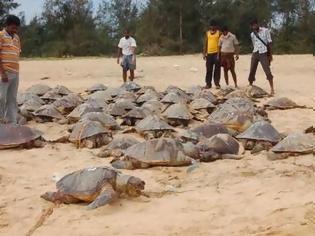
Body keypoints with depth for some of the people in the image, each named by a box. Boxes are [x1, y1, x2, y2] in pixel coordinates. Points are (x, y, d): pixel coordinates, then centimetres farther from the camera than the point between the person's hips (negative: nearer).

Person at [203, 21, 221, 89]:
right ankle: (208, 84, 11)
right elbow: (205, 43, 13)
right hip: (209, 53, 3)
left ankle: (217, 83, 5)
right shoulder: (207, 33, 12)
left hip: (216, 53, -3)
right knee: (209, 69, 6)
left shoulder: (219, 33, 0)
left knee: (217, 69, -1)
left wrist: (219, 53, -11)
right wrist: (204, 53, 7)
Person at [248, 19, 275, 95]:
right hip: (255, 54, 4)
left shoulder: (265, 31, -3)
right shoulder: (252, 34, 9)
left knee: (267, 71, -8)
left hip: (263, 53, -4)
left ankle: (272, 89, -5)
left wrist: (270, 54, -6)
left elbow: (269, 43, -3)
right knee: (252, 71, 4)